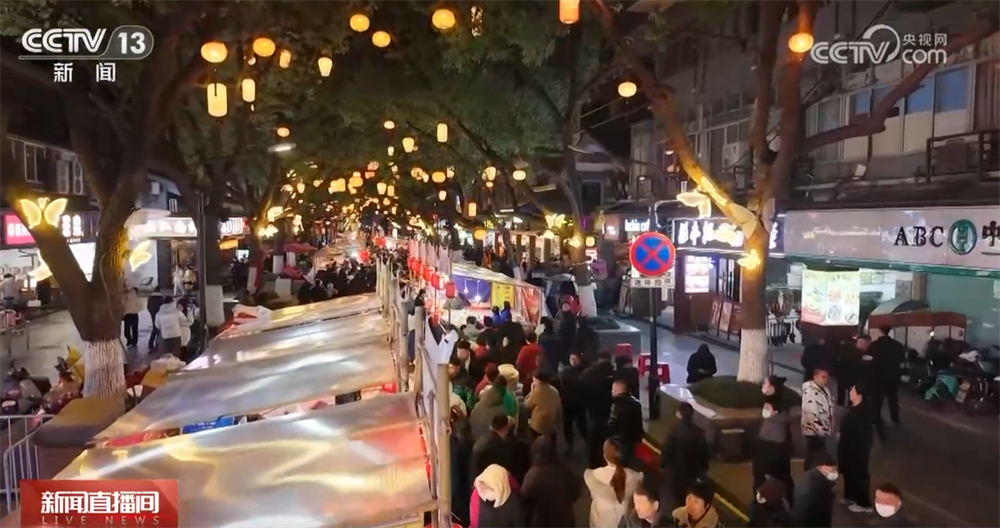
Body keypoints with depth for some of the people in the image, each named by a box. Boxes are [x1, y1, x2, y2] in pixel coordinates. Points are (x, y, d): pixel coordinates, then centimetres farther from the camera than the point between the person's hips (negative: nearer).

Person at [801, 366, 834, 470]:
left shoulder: (824, 389, 7)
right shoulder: (810, 391, -24)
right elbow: (811, 414, -28)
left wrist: (828, 429, 13)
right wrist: (821, 430, -23)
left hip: (822, 432, 10)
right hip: (814, 432, -10)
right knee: (815, 461, -5)